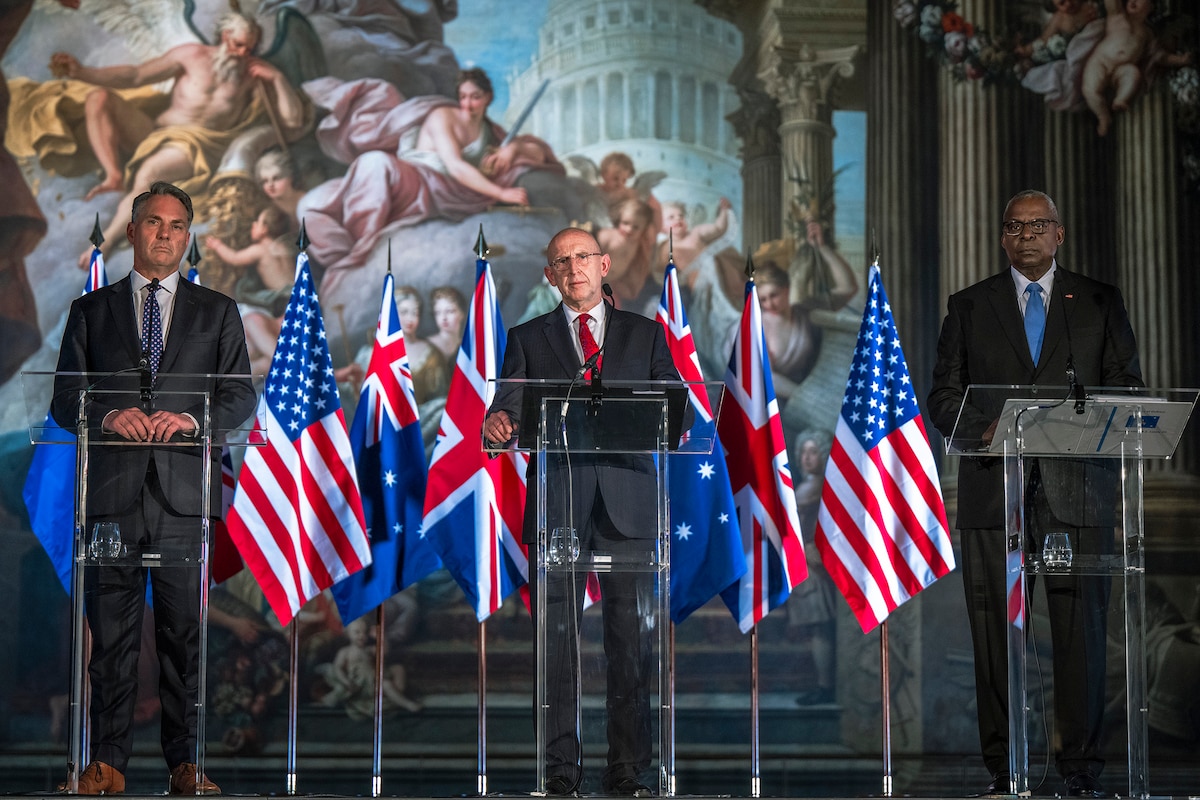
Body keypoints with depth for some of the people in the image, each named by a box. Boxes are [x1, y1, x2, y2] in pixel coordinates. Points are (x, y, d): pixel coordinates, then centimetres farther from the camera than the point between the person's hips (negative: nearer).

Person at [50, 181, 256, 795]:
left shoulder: (217, 312, 14)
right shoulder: (91, 310, 14)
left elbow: (242, 397, 6)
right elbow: (65, 399, 9)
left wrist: (191, 418, -12)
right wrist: (108, 417, -12)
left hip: (185, 491, 0)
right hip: (111, 489, 0)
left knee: (185, 631, 0)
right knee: (111, 633, 0)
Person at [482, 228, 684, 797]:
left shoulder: (645, 334, 16)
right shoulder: (529, 339, 14)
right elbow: (510, 405, 1)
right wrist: (499, 424, -23)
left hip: (627, 504, 1)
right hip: (557, 507, 0)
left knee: (631, 642, -1)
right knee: (558, 642, -1)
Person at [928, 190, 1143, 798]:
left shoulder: (1100, 303, 14)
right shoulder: (968, 307, 14)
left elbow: (1127, 386, 9)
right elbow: (943, 395, 9)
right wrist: (986, 428, -11)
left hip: (1074, 485, 0)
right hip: (993, 488, 0)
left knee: (1081, 627, -4)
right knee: (995, 629, -2)